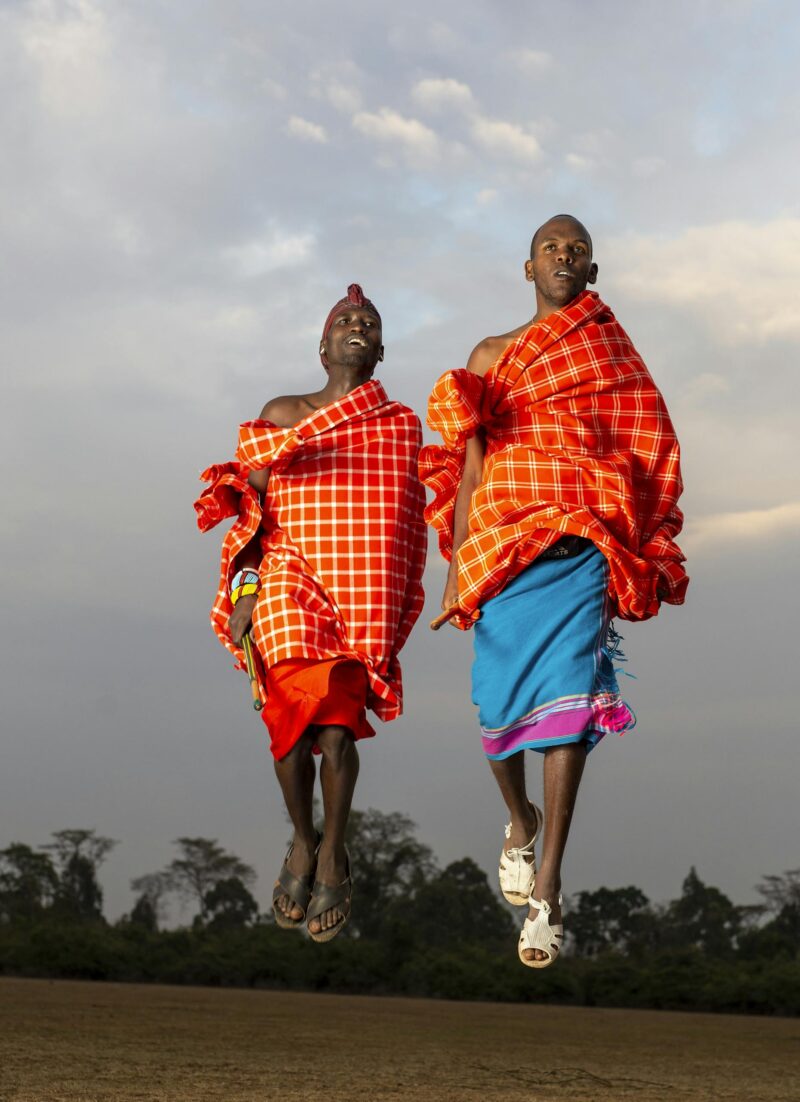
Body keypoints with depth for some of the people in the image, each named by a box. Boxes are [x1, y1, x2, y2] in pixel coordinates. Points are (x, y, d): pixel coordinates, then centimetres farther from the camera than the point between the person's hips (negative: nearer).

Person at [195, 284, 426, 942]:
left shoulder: (402, 425, 13)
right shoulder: (282, 416, 12)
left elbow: (410, 523, 15)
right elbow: (252, 512, 8)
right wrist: (244, 592, -2)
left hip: (365, 598, 0)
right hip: (290, 582, 0)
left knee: (337, 719, -15)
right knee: (295, 711, -13)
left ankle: (333, 854, 3)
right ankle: (302, 844, 11)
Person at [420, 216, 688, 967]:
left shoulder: (613, 357, 15)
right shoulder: (492, 356, 15)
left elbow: (646, 462, 12)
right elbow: (468, 467, 9)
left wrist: (641, 561, 3)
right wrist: (456, 571, 2)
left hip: (584, 551, -1)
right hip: (501, 552, 1)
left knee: (568, 700, -15)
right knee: (499, 707, 2)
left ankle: (546, 889, -16)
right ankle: (521, 822, 34)